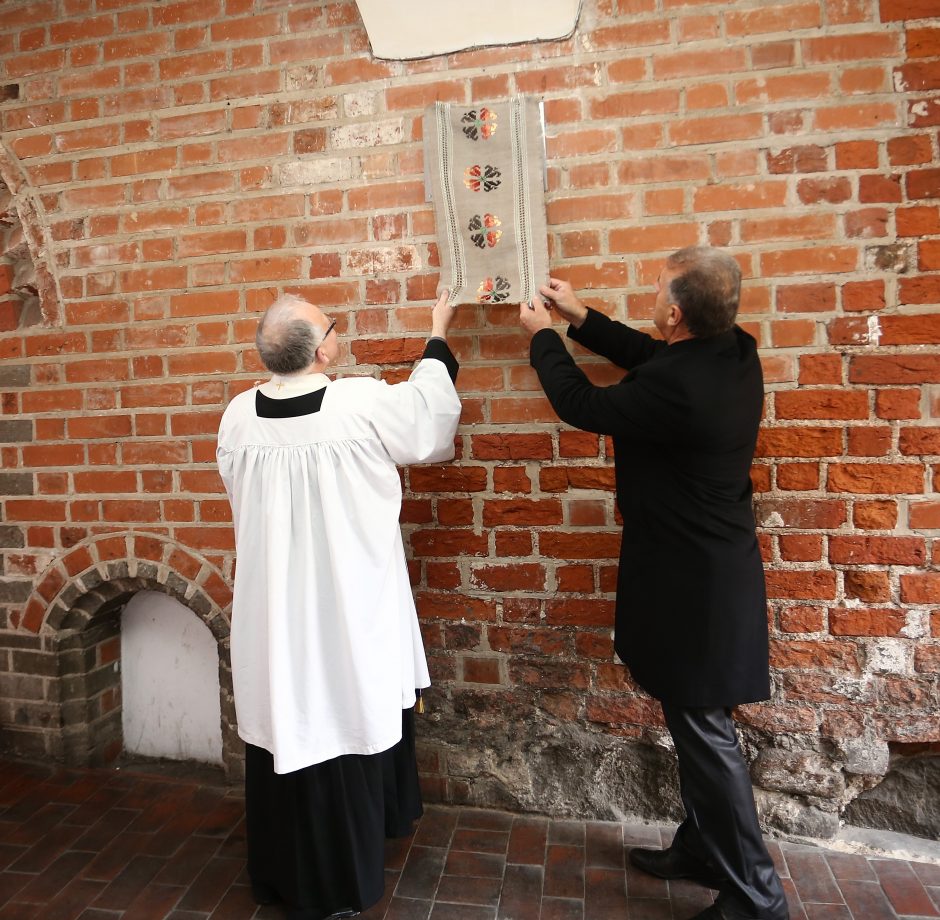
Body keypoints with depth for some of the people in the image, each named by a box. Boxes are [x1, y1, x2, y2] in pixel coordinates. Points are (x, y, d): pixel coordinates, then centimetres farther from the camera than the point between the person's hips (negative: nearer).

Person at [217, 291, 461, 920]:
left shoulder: (237, 417, -5)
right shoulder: (363, 405, -18)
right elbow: (432, 403, 1)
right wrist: (439, 336, 17)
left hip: (271, 613, 5)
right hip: (346, 612, -4)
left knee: (284, 726, 19)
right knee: (342, 729, 13)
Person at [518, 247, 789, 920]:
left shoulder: (676, 386, -28)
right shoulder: (735, 351, -2)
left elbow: (580, 404, -11)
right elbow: (653, 356, 16)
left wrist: (544, 335, 6)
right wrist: (581, 318, 18)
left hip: (690, 581, -9)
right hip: (713, 565, 9)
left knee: (704, 728, 6)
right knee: (697, 720, 22)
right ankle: (703, 846, 41)